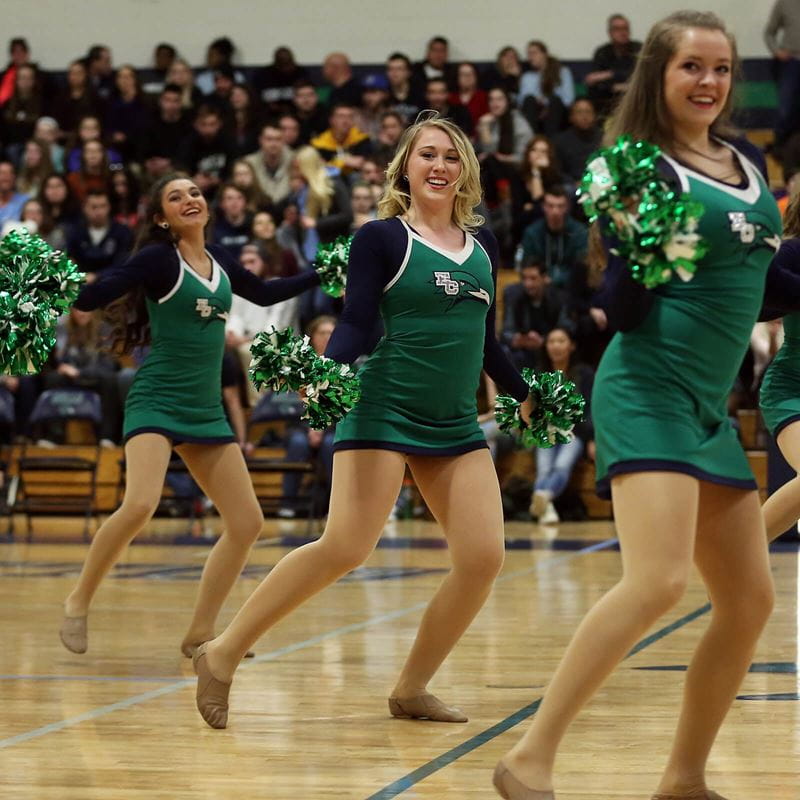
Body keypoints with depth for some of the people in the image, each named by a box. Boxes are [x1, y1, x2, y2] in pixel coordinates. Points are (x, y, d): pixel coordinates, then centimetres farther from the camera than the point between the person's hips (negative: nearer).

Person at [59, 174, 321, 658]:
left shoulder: (219, 261, 11)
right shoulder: (159, 259, -7)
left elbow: (265, 294, 30)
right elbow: (94, 297, -16)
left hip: (206, 410, 7)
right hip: (156, 402, -7)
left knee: (247, 522, 2)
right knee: (140, 505, -28)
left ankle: (200, 634, 13)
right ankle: (79, 603, -6)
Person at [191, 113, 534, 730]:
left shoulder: (481, 245, 13)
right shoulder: (382, 238, -3)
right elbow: (355, 324, -10)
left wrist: (526, 395, 27)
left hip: (457, 425, 6)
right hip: (384, 410, -6)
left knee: (484, 557, -7)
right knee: (345, 549, -17)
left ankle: (412, 689, 9)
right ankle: (223, 657, -5)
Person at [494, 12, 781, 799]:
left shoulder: (748, 163, 12)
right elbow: (623, 311, -13)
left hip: (711, 406, 8)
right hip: (649, 390, -8)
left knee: (749, 600, 8)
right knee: (657, 583, -23)